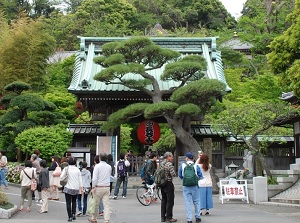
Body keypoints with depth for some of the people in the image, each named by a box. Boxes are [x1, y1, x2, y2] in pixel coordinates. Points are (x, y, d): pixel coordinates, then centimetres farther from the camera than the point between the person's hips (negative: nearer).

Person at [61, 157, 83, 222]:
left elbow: (61, 177, -7)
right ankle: (73, 213, 9)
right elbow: (80, 180, 3)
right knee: (74, 201, 21)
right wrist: (81, 188, 9)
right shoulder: (77, 169, 3)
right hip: (76, 188, 3)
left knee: (68, 202, 4)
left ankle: (70, 217, 1)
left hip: (68, 188, -3)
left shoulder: (66, 169, -6)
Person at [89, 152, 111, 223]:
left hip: (98, 187, -3)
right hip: (107, 187, 4)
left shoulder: (97, 166, -9)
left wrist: (93, 187, -9)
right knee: (106, 204, 1)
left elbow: (94, 178, -13)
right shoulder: (109, 167, 7)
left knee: (96, 204, 10)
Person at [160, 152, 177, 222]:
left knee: (163, 200, 14)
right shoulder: (169, 164, -15)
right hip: (168, 183, -8)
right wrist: (174, 173, 0)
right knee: (170, 201, 0)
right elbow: (173, 174, -20)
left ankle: (163, 217, 18)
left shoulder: (161, 163, 9)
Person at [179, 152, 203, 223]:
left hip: (186, 187, 0)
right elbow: (200, 176, -1)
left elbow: (180, 175, 5)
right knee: (196, 202, 14)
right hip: (195, 186, 0)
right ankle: (197, 217, 20)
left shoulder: (182, 165, -2)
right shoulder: (196, 166, -3)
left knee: (188, 203, 4)